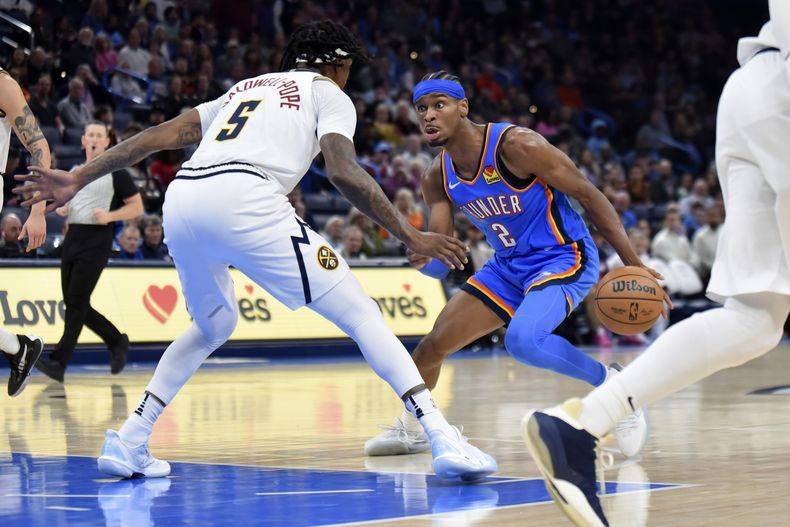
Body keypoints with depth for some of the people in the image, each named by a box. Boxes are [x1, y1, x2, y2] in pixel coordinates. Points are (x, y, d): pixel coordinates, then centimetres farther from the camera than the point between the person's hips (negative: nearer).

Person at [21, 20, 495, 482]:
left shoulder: (245, 88, 35)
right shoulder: (330, 94, 19)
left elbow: (162, 135, 26)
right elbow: (344, 173, 0)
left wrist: (79, 178, 25)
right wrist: (410, 236, 2)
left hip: (180, 200, 6)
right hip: (242, 199, -6)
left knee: (214, 327, 31)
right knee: (361, 314, 1)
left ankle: (128, 444, 23)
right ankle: (446, 442, -11)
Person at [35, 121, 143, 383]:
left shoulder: (115, 172, 0)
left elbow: (137, 207, 0)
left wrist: (110, 216, -15)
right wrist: (61, 207, 6)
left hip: (96, 240, -7)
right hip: (72, 237, 7)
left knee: (76, 303, -12)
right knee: (73, 303, 5)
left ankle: (58, 362, -13)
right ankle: (117, 342, 23)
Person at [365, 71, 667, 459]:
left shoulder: (515, 145, -22)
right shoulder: (437, 178, -2)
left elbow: (589, 195, -18)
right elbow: (440, 263, -2)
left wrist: (634, 265, -23)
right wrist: (423, 256, -29)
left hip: (563, 258, -7)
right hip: (508, 267, 7)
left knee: (522, 340, -34)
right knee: (432, 345, 7)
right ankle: (410, 429, 33)